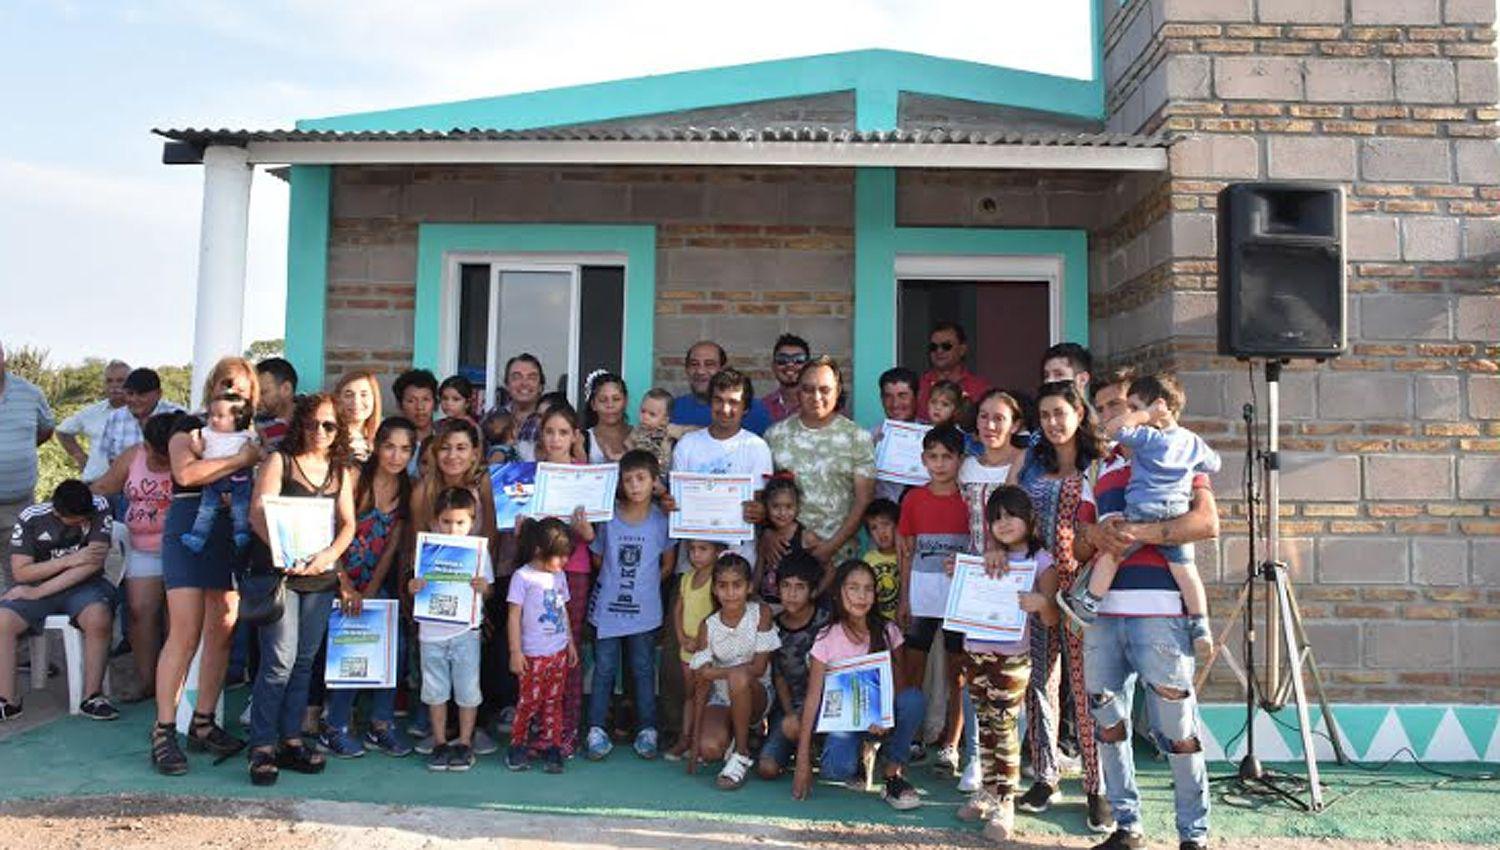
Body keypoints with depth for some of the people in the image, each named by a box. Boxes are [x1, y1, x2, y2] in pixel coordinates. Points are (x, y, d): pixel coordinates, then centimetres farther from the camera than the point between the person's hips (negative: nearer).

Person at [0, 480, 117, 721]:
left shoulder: (99, 508, -12)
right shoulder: (31, 519, -9)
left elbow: (94, 563, -17)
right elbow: (20, 572, -9)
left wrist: (39, 592, -18)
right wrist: (69, 560, -22)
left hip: (84, 585, -1)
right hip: (38, 585, 2)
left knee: (99, 617, -34)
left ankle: (92, 696, -20)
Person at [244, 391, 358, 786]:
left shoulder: (341, 472, 13)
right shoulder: (280, 461, 0)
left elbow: (348, 524, 8)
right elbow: (259, 514, -10)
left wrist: (329, 554, -13)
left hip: (321, 576, 5)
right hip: (277, 572, -4)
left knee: (304, 661, 8)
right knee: (280, 660, -10)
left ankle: (291, 741, 17)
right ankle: (262, 746, -1)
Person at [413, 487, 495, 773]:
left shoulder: (478, 549, -2)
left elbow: (488, 590, 2)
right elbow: (416, 586, 3)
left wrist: (483, 587, -21)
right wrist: (413, 587, -20)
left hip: (465, 630, -1)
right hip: (432, 630, 1)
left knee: (467, 689, 6)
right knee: (436, 690, 11)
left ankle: (464, 743, 19)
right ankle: (439, 743, 23)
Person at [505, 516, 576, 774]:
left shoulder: (559, 576, 10)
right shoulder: (523, 577, -10)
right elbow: (514, 616, -9)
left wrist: (571, 643, 18)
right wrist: (515, 652, -11)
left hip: (559, 652, 6)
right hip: (534, 655, -6)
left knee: (553, 701, 9)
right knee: (530, 700, 0)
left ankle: (551, 747, 16)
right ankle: (517, 746, 15)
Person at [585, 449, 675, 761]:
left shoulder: (662, 519, -4)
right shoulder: (608, 516, -3)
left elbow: (668, 565, 4)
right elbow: (597, 556, 7)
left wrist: (646, 583, 1)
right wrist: (616, 580, 1)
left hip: (643, 609, 0)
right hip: (608, 606, 0)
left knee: (643, 670, 9)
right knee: (604, 669, 6)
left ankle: (647, 730, 18)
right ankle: (596, 729, 14)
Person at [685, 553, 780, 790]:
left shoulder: (761, 613, -10)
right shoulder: (709, 626, -5)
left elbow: (759, 668, -14)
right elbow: (701, 685, -6)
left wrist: (715, 672, -16)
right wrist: (695, 740, -9)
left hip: (755, 695, -2)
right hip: (720, 698, 2)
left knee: (738, 677, -36)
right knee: (709, 749, -26)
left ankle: (742, 755, -18)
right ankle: (733, 739, 13)